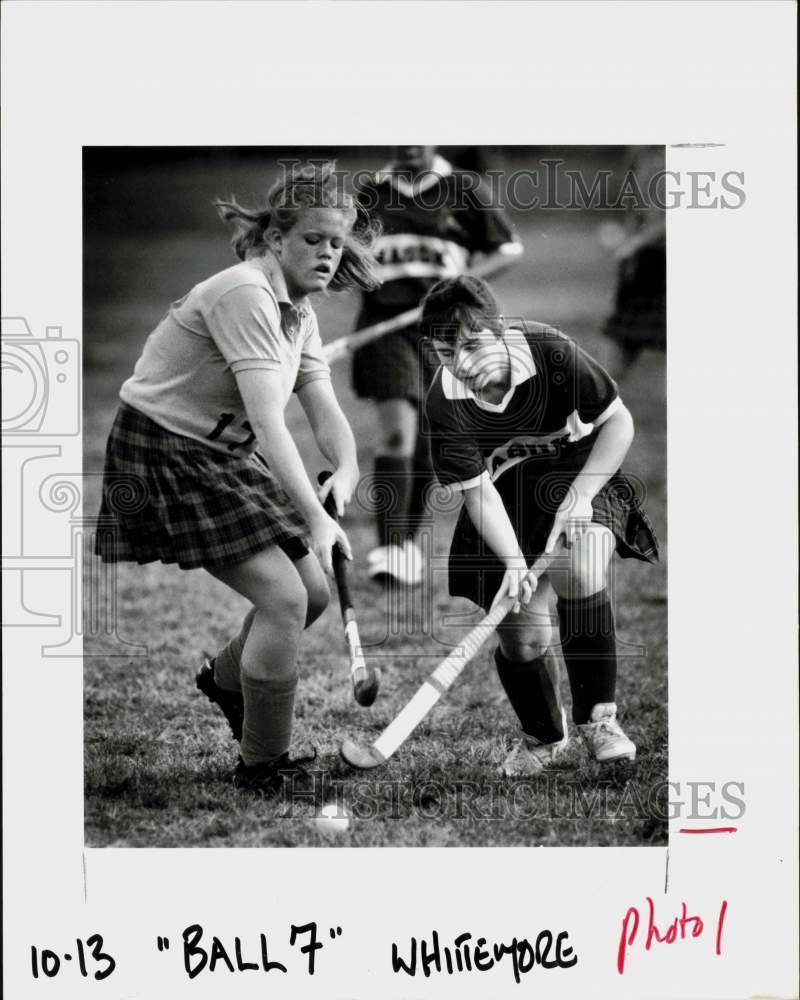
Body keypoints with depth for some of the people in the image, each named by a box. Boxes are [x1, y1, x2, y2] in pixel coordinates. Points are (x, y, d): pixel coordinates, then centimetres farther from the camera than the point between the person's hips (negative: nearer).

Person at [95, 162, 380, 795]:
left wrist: (345, 471, -21)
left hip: (224, 453, 9)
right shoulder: (245, 295, -25)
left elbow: (325, 411, 1)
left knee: (314, 590, 10)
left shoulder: (299, 311, 5)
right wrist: (315, 518, -40)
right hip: (167, 453, -9)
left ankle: (226, 679, 39)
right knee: (283, 597, -16)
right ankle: (261, 769, -3)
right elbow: (268, 422, -34)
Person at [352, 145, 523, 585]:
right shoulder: (371, 194, 10)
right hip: (386, 323, -1)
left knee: (426, 444, 11)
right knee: (396, 434, -18)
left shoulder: (465, 189, 4)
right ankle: (388, 549, -23)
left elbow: (508, 249, 6)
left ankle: (409, 541, 30)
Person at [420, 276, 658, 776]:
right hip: (508, 496, 2)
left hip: (582, 472, -1)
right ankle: (543, 736, 23)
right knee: (522, 635, -9)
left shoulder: (550, 351, -27)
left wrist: (580, 493, -23)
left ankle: (598, 717, -13)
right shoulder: (444, 405, -23)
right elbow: (477, 490, -18)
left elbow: (618, 422, -14)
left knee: (580, 571, -31)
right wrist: (513, 562, -31)